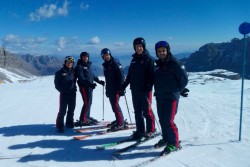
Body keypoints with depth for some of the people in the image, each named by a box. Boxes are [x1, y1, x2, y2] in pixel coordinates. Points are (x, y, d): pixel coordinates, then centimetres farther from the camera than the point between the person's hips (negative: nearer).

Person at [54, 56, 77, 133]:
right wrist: (62, 90, -7)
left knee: (71, 110, 12)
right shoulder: (60, 72, -3)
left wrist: (74, 88, 5)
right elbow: (57, 84, -1)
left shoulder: (74, 71, 7)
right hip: (64, 94, -4)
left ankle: (69, 123, 27)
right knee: (62, 111, -4)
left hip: (73, 94, 4)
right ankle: (60, 126, 5)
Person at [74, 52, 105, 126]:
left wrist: (99, 81, 23)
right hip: (84, 86, -8)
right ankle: (82, 120, -9)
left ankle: (87, 117, 26)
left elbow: (93, 75, 26)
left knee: (89, 102, 13)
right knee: (87, 102, -12)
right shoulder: (79, 66, -6)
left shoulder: (88, 65, 17)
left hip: (90, 86, 8)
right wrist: (89, 83, -27)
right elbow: (81, 78, -16)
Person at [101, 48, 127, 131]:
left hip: (116, 88, -8)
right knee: (113, 105, 10)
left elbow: (121, 76, -12)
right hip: (109, 89, 8)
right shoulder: (105, 65, 16)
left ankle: (121, 123, -8)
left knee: (115, 105, -13)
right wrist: (107, 89, 22)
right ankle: (118, 120, 23)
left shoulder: (115, 63, -7)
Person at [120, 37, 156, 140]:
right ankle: (140, 131, 18)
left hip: (145, 90, -6)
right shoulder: (134, 59, 15)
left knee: (146, 111, -1)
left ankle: (151, 130, 15)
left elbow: (152, 75, -11)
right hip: (135, 90, 6)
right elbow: (130, 75, 19)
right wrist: (124, 85, 15)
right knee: (137, 112, 9)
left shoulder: (149, 59, -3)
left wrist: (149, 87, -21)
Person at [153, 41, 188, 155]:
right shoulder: (157, 65, 11)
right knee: (162, 120, 13)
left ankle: (174, 143, 7)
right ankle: (166, 139, 30)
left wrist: (178, 91, -1)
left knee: (168, 121, -9)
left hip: (171, 97, -7)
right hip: (160, 97, 7)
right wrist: (158, 91, 9)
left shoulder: (174, 63, -9)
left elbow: (184, 79, -7)